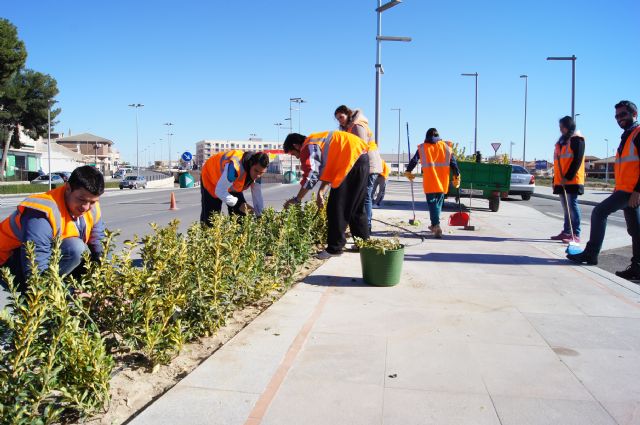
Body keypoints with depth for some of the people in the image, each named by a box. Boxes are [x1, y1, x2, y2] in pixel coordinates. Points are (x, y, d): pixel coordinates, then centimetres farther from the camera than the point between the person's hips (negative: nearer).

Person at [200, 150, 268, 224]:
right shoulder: (235, 167, -43)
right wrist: (239, 204, -41)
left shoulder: (257, 173, -20)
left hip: (233, 186, 6)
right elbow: (220, 191, -39)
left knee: (242, 215, -2)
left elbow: (257, 196, -10)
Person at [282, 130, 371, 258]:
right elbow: (328, 171, 22)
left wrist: (297, 199, -4)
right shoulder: (317, 143, 23)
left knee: (336, 208, -5)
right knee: (356, 206, 19)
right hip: (361, 157, 10)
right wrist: (321, 193, 12)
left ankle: (335, 248, 1)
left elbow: (311, 176, -13)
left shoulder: (308, 147, -5)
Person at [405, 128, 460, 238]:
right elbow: (453, 163, 6)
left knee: (432, 203, -2)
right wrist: (457, 176, 9)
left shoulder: (422, 148, 3)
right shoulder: (446, 147, 9)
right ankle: (434, 225, 29)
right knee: (439, 202, 17)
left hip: (430, 181, -3)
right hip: (442, 180, 3)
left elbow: (414, 160, 4)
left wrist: (408, 172, 17)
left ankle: (436, 226, -18)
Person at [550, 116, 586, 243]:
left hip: (572, 181, -8)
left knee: (572, 206, -9)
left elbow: (577, 160, -14)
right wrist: (555, 180, 18)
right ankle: (566, 232, 16)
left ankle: (576, 235, -7)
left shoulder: (577, 139, -5)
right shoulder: (562, 141, 20)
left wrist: (568, 177, -19)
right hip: (561, 181, 8)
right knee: (566, 208, 11)